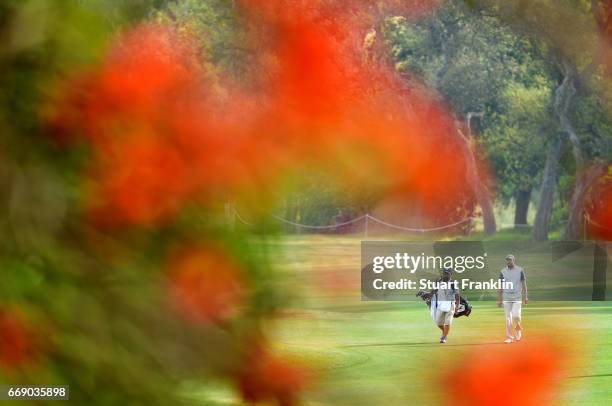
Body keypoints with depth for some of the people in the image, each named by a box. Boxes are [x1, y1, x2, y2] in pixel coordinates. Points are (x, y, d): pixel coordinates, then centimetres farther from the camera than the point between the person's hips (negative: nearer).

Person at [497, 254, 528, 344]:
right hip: (506, 298, 2)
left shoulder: (520, 270, 2)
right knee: (508, 318, 1)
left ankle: (518, 329, 18)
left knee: (516, 315, -13)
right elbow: (500, 287, 7)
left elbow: (524, 284, 4)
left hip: (517, 297, -2)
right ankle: (509, 337, 5)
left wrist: (525, 297, -3)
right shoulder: (503, 271, 5)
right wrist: (499, 299, 3)